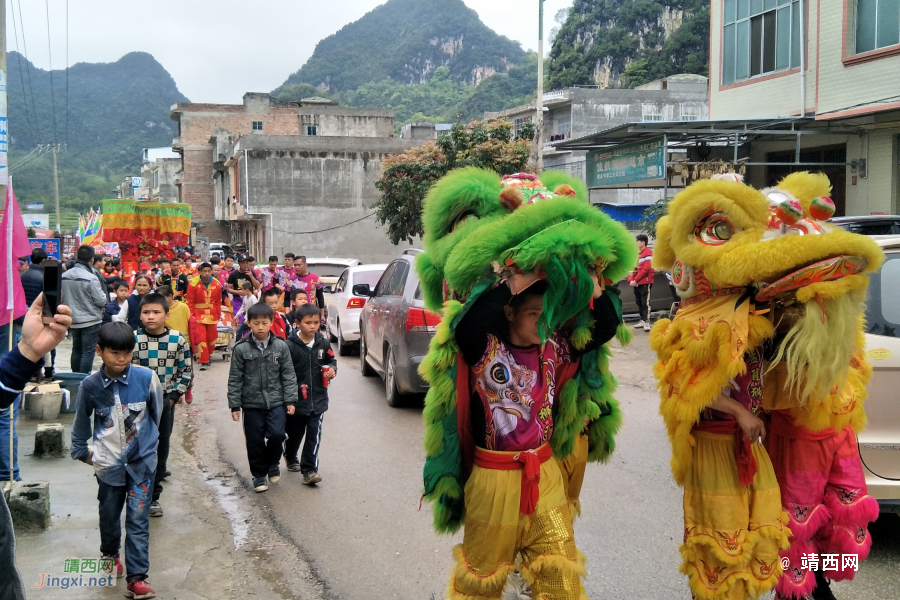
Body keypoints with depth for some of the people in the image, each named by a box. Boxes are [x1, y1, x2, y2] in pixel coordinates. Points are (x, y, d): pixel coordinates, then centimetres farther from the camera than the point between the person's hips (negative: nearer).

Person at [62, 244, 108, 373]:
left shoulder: (64, 276, -1)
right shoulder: (91, 278, -20)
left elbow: (61, 296, 7)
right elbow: (101, 301, -17)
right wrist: (104, 295, 3)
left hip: (73, 320, 6)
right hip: (91, 320, -6)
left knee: (76, 350, 17)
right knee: (88, 351, -1)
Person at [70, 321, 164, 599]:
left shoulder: (147, 378, -16)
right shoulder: (90, 386, -12)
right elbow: (81, 421, 6)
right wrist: (81, 451, 16)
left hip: (141, 461, -2)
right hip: (109, 463, 2)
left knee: (138, 520, -4)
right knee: (109, 514, 20)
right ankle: (109, 553, 47)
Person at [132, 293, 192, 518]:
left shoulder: (178, 339, -6)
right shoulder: (133, 339, -8)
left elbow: (186, 370, 1)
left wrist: (175, 395, -4)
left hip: (166, 400, 2)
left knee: (161, 447, 9)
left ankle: (153, 495, 21)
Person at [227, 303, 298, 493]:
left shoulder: (281, 347, -1)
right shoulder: (241, 349, -4)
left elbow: (289, 375, 3)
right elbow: (235, 379, 0)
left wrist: (291, 400, -2)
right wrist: (235, 405, -3)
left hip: (276, 402, 0)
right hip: (252, 403, 0)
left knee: (277, 434, -11)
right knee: (255, 441, 6)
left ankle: (273, 463, 19)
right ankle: (259, 475, 24)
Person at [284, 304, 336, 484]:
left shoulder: (323, 343, 0)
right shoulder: (290, 346, -13)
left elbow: (332, 360, 16)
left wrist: (332, 369, -6)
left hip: (318, 400, 2)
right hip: (296, 400, -2)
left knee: (314, 435, -4)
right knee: (294, 433, 17)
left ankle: (309, 469, -1)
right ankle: (290, 457, 45)